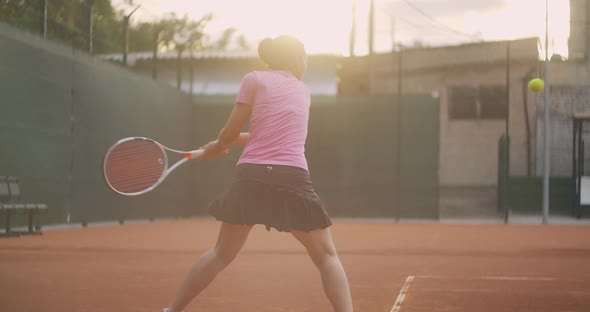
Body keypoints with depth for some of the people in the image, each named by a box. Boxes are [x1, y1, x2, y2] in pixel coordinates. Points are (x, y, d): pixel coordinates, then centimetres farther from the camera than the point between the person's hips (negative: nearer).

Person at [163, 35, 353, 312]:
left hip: (250, 176, 1)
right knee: (327, 257, 9)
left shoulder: (254, 79, 8)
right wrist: (226, 144, 31)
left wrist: (217, 147, 29)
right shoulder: (303, 91, 19)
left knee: (221, 254, 16)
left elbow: (229, 133, 7)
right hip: (292, 178, 0)